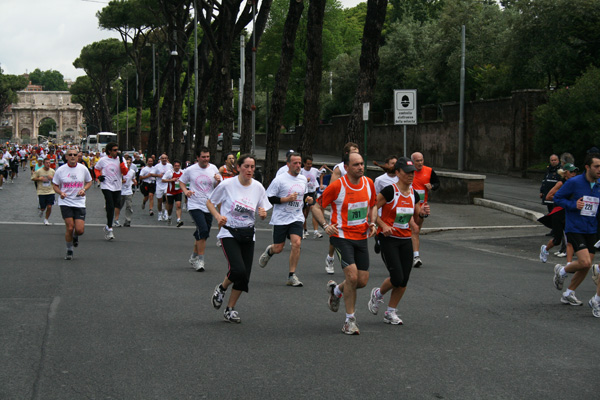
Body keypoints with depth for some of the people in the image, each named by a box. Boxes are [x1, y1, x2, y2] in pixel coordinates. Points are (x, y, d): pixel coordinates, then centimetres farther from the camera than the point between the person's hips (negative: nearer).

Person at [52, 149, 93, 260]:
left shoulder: (83, 169, 1)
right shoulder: (60, 170, -3)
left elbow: (89, 182, 14)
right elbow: (55, 185, 6)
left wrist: (84, 189, -6)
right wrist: (60, 193, -14)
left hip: (79, 203, 1)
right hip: (65, 202, -1)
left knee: (80, 230, -7)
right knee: (70, 228, -9)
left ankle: (75, 237, 31)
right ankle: (69, 251, 12)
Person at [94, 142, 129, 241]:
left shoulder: (120, 159, 3)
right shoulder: (103, 160, 1)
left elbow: (125, 172, -7)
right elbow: (96, 169, 17)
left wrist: (121, 161, -15)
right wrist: (99, 176, -1)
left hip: (117, 187, 3)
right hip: (106, 186, -3)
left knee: (112, 207, 10)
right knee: (110, 207, -15)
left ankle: (107, 227, 26)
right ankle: (109, 229, -10)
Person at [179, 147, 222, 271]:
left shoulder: (213, 169, 4)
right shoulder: (190, 170, -2)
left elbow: (218, 188, 9)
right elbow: (181, 181, 13)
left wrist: (218, 181, -13)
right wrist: (185, 191, -6)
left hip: (209, 206, 4)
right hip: (195, 206, -4)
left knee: (202, 234, 10)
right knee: (203, 230, -20)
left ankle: (194, 257, 31)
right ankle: (200, 259, -10)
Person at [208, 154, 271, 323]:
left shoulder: (258, 187, 1)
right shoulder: (227, 185, -8)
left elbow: (262, 211, 10)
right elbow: (210, 202, 4)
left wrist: (263, 214, -13)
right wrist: (218, 217, -13)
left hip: (248, 235, 4)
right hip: (229, 233, -4)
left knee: (244, 276, 0)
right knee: (238, 269, -22)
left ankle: (230, 309, 18)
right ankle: (221, 288, 11)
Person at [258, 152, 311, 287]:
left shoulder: (303, 179, 9)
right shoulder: (279, 180, -9)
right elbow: (269, 198, -11)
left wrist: (308, 199, 6)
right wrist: (287, 199, -19)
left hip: (297, 218, 4)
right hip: (280, 219, -3)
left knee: (296, 243, -16)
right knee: (278, 248, 2)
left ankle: (292, 276, -7)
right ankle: (269, 251, 41)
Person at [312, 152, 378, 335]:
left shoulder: (369, 183, 2)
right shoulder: (337, 186, -12)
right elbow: (317, 207, -3)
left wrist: (372, 223, 2)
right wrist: (325, 225, -19)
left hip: (361, 237, 5)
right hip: (342, 236, -5)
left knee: (362, 281, 3)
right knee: (352, 275, -19)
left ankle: (336, 289, 36)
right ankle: (350, 320, -3)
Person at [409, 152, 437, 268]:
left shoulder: (429, 171, 0)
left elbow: (437, 183, 12)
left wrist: (432, 186, -9)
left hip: (422, 206, 4)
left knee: (416, 231, 15)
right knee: (414, 230, -16)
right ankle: (416, 256, -19)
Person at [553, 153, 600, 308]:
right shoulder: (574, 182, -10)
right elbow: (557, 198, -2)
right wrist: (573, 205, -17)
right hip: (574, 229, -6)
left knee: (586, 266, 5)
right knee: (584, 262, -18)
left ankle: (568, 294, 23)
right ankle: (561, 271, 13)